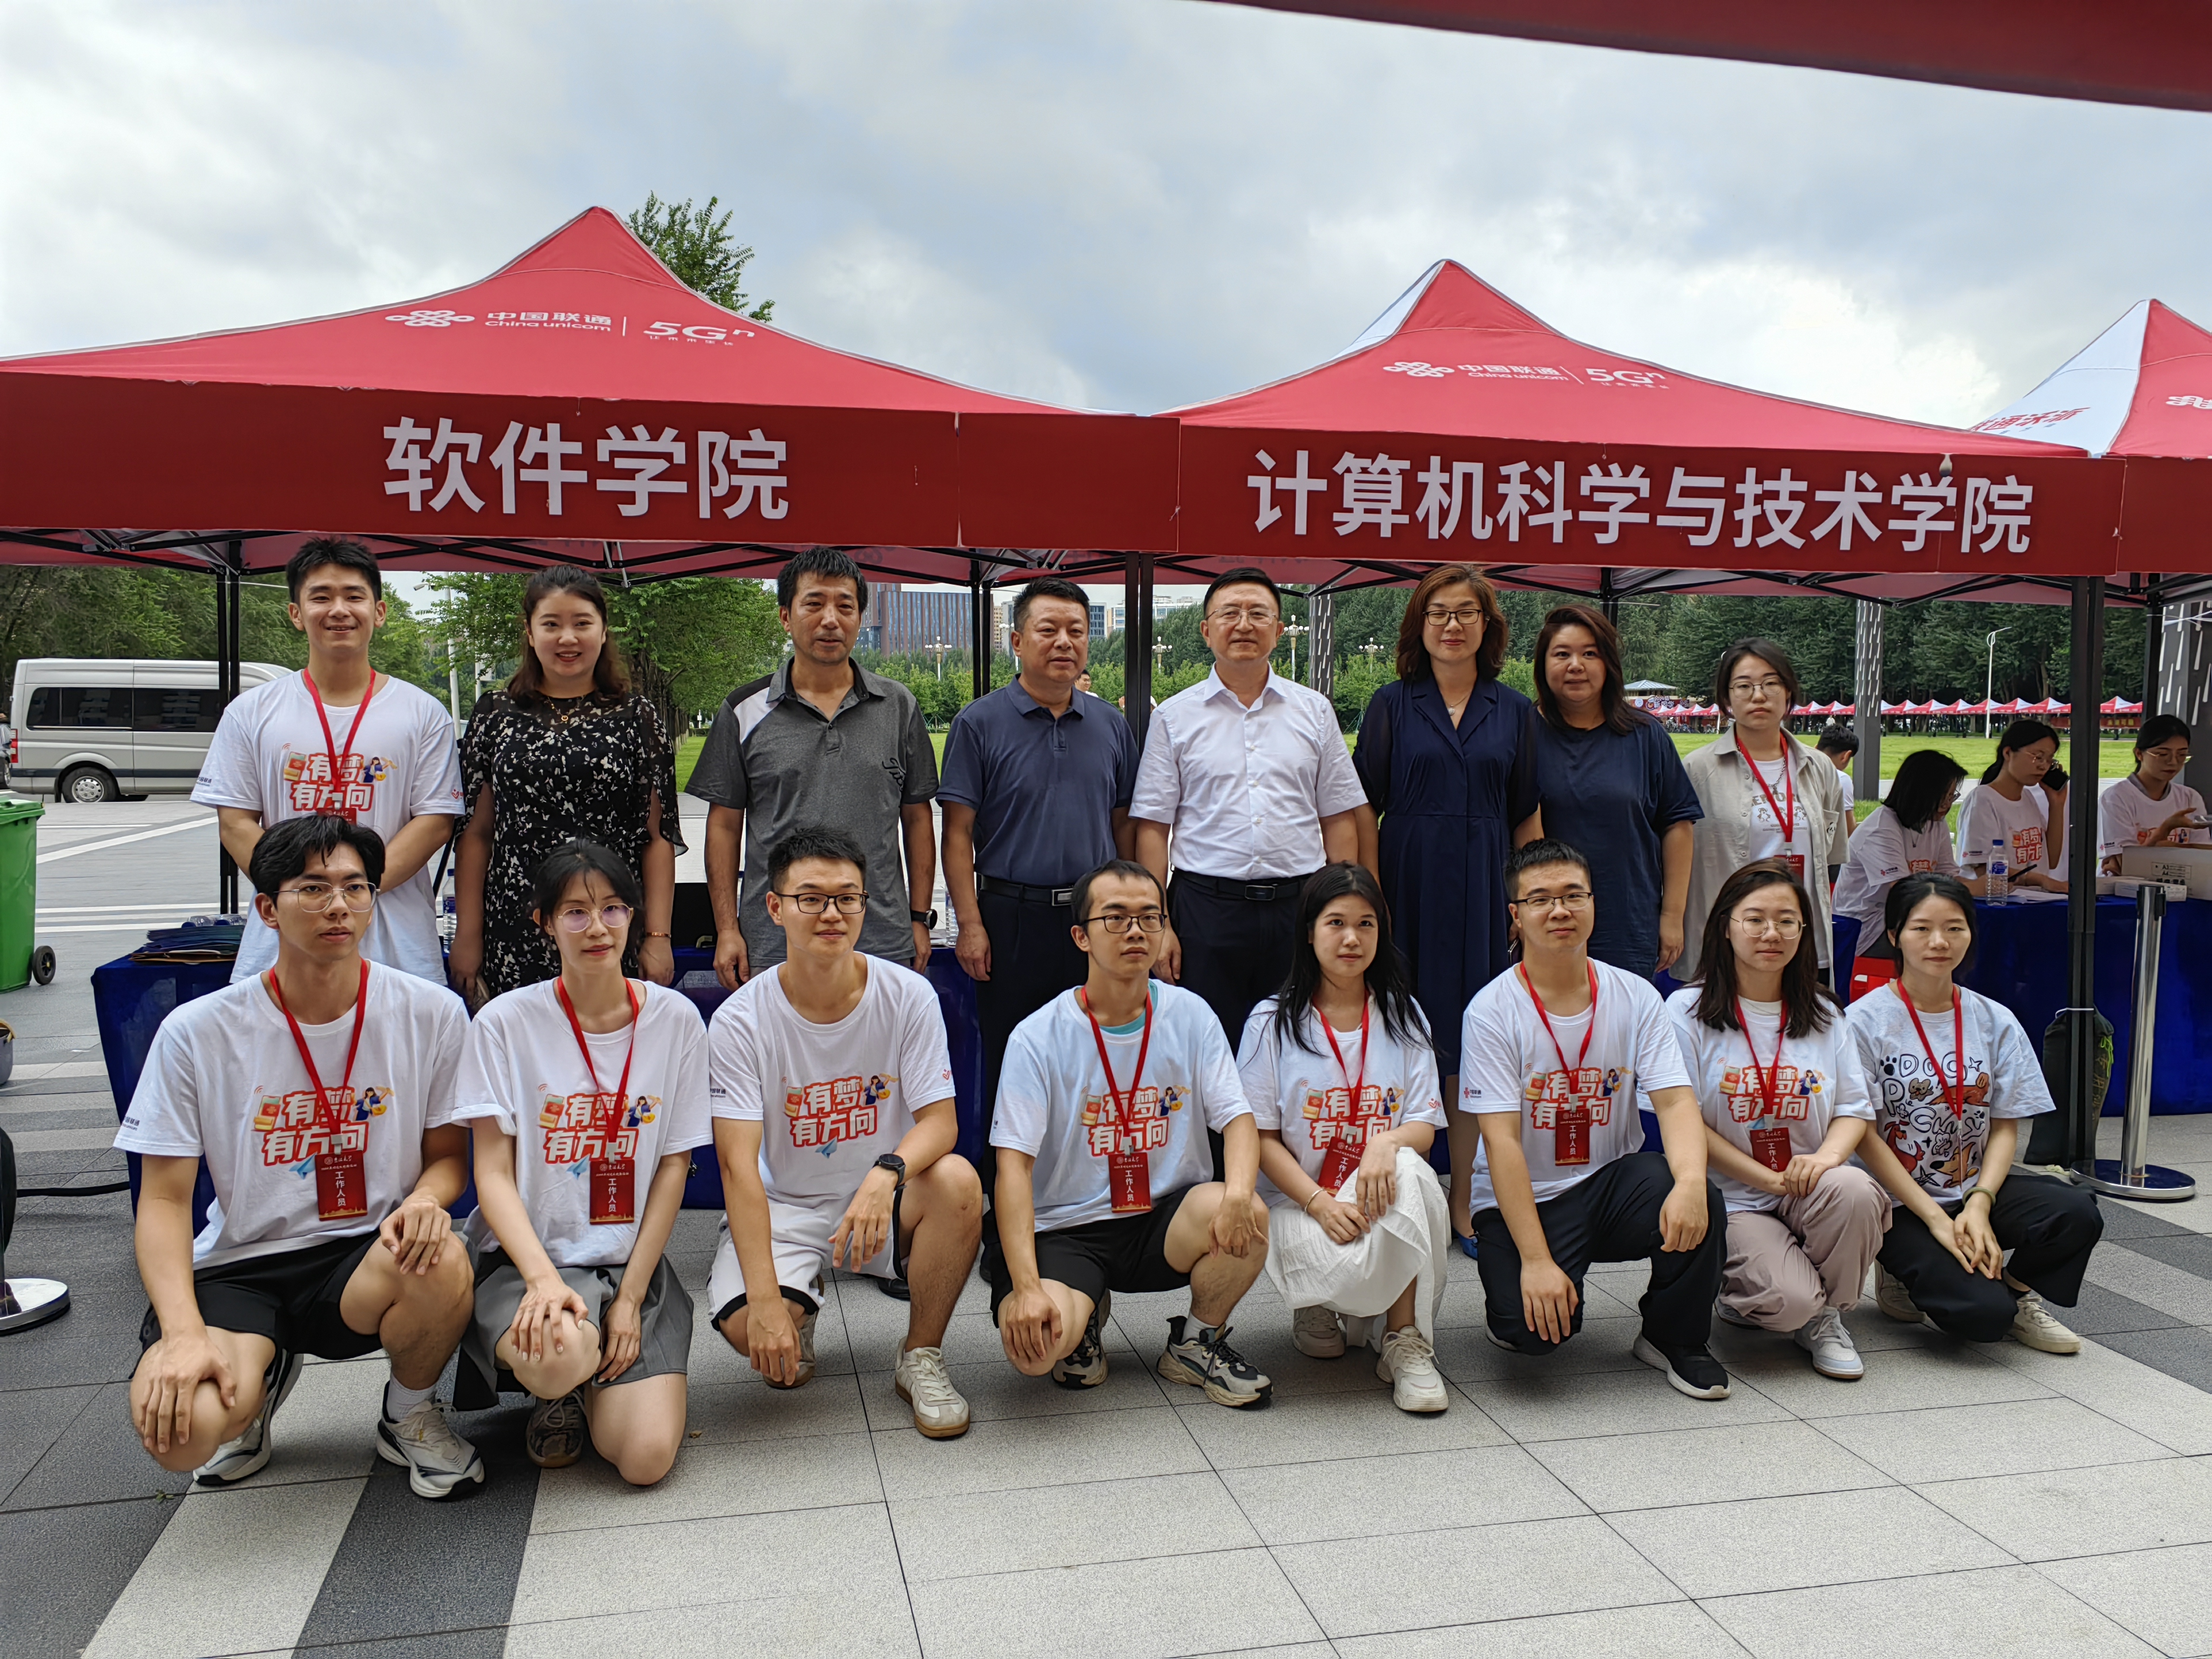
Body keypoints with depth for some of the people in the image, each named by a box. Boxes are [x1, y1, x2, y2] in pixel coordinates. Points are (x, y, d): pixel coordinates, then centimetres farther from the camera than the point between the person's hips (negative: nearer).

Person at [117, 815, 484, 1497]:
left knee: (440, 1261, -36)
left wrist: (423, 1202, -20)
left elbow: (449, 1156, 6)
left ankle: (409, 1414, 0)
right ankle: (264, 1373, 12)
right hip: (239, 1268, 0)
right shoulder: (197, 1033, -6)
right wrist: (184, 1333, -19)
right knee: (176, 1429, -29)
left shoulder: (431, 1014, -4)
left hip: (368, 1260, 0)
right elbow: (164, 1200, -3)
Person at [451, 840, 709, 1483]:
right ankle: (562, 1383, 4)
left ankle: (581, 1387, 18)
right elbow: (493, 1173, -6)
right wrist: (543, 1279, -22)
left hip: (632, 1263, 2)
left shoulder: (675, 1019, 1)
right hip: (524, 1259, -1)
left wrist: (631, 1296, -6)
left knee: (647, 1457, -18)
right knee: (558, 1355, -36)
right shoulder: (506, 1021, -4)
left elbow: (673, 1168, 2)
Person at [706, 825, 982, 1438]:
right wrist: (765, 1301, -28)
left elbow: (939, 1121, -12)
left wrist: (887, 1175, -36)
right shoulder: (739, 1021, -14)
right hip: (783, 1203, -1)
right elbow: (738, 1164, -19)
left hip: (884, 1198, 1)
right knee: (747, 1328, -28)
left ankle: (921, 1358, -7)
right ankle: (802, 1301, 13)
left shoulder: (908, 996, -10)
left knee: (957, 1180, -31)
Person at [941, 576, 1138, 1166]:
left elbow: (1124, 825, 14)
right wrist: (971, 924, -11)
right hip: (1011, 915, -3)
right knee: (1008, 1062, 6)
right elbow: (958, 831, -5)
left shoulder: (1112, 726, 9)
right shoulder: (980, 723, -3)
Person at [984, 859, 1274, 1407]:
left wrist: (1239, 1191, -27)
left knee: (1247, 1217, -29)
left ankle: (1195, 1342, 3)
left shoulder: (1191, 1016, 1)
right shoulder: (1039, 1037, -9)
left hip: (1167, 1217, 3)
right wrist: (1027, 1286, -26)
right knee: (1033, 1345, -29)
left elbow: (1238, 1117, -3)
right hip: (1065, 1230, -2)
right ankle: (1085, 1314, 11)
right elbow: (1013, 1168, -14)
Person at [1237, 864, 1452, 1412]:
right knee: (1352, 1267, -34)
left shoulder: (1403, 1017, 9)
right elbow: (1260, 1137, -4)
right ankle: (1320, 1305, 7)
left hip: (1383, 1194, 2)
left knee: (1408, 1171, -34)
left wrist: (1386, 1143, -23)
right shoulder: (1272, 1022, 1)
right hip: (1299, 1199, -2)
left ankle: (1404, 1340, -18)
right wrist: (1320, 1202, -20)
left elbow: (1424, 1127, 3)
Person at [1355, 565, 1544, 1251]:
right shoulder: (1393, 704, 3)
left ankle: (1465, 1203, 17)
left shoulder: (1513, 710, 9)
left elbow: (1527, 817, 9)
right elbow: (1365, 810, 0)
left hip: (1484, 895, 2)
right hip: (1410, 891, -2)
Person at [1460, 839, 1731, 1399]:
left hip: (1612, 1183, 3)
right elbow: (1502, 1142, -17)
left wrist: (1691, 1183, -31)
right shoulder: (1491, 1011, -12)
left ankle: (1674, 1337, 1)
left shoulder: (1635, 996, 0)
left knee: (1695, 1202, -27)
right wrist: (1536, 1260, -24)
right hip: (1524, 1200, -3)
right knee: (1538, 1326, -27)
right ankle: (1508, 1303, 12)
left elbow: (1676, 1101, -9)